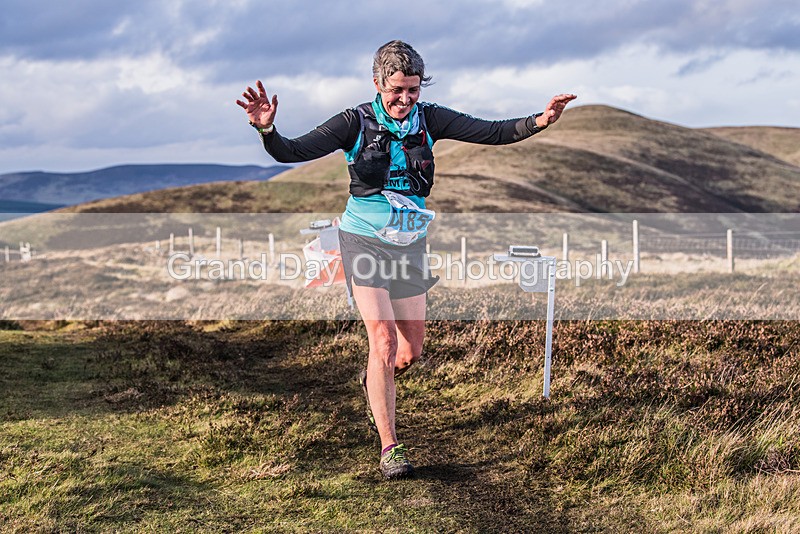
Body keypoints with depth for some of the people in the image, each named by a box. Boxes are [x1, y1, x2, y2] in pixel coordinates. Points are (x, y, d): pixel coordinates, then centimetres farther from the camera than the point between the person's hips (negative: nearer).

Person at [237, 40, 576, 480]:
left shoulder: (428, 119, -2)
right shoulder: (356, 123, -12)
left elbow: (491, 133, -9)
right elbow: (292, 152, -19)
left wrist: (539, 122, -24)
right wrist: (267, 130, -40)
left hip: (411, 244, 4)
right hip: (365, 241, -4)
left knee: (411, 351, 9)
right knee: (384, 340, -14)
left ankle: (373, 381, 46)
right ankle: (389, 447, -3)